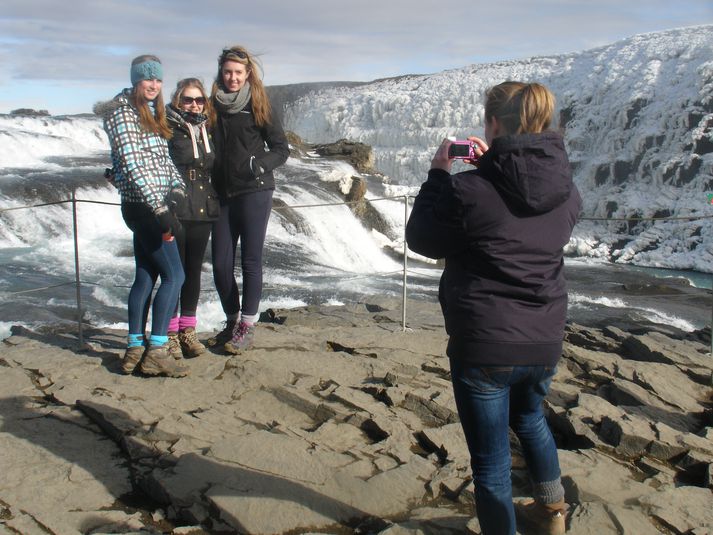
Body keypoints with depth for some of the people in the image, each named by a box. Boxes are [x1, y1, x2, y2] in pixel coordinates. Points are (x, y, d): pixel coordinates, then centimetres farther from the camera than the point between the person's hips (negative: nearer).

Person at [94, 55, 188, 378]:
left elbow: (163, 159, 19)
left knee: (145, 276, 10)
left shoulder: (151, 114, 18)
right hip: (142, 206, -9)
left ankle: (135, 349, 15)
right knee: (174, 275, -8)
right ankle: (156, 352, -5)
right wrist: (160, 208, -24)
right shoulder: (123, 114, -10)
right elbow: (133, 165, -19)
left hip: (152, 207, 9)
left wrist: (177, 187, 2)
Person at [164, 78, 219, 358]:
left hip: (203, 209, 5)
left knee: (194, 270, 10)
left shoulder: (206, 130, 14)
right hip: (174, 209, -5)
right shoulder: (167, 128, -5)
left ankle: (188, 330, 20)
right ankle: (170, 332, 9)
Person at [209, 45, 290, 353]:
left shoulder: (257, 107, 0)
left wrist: (259, 164, -17)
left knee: (250, 260, -2)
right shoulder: (213, 107, 10)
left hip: (254, 193, -4)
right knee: (221, 264, 4)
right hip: (223, 195, 4)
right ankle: (232, 321, 21)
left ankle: (247, 327, 8)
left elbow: (281, 149, 1)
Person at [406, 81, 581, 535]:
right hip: (545, 343, 7)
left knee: (491, 458, 10)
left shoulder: (470, 189, -20)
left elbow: (422, 238, -5)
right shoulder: (565, 187, -2)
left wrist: (439, 174, 2)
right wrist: (494, 164, 9)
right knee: (530, 416, 34)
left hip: (483, 346, -6)